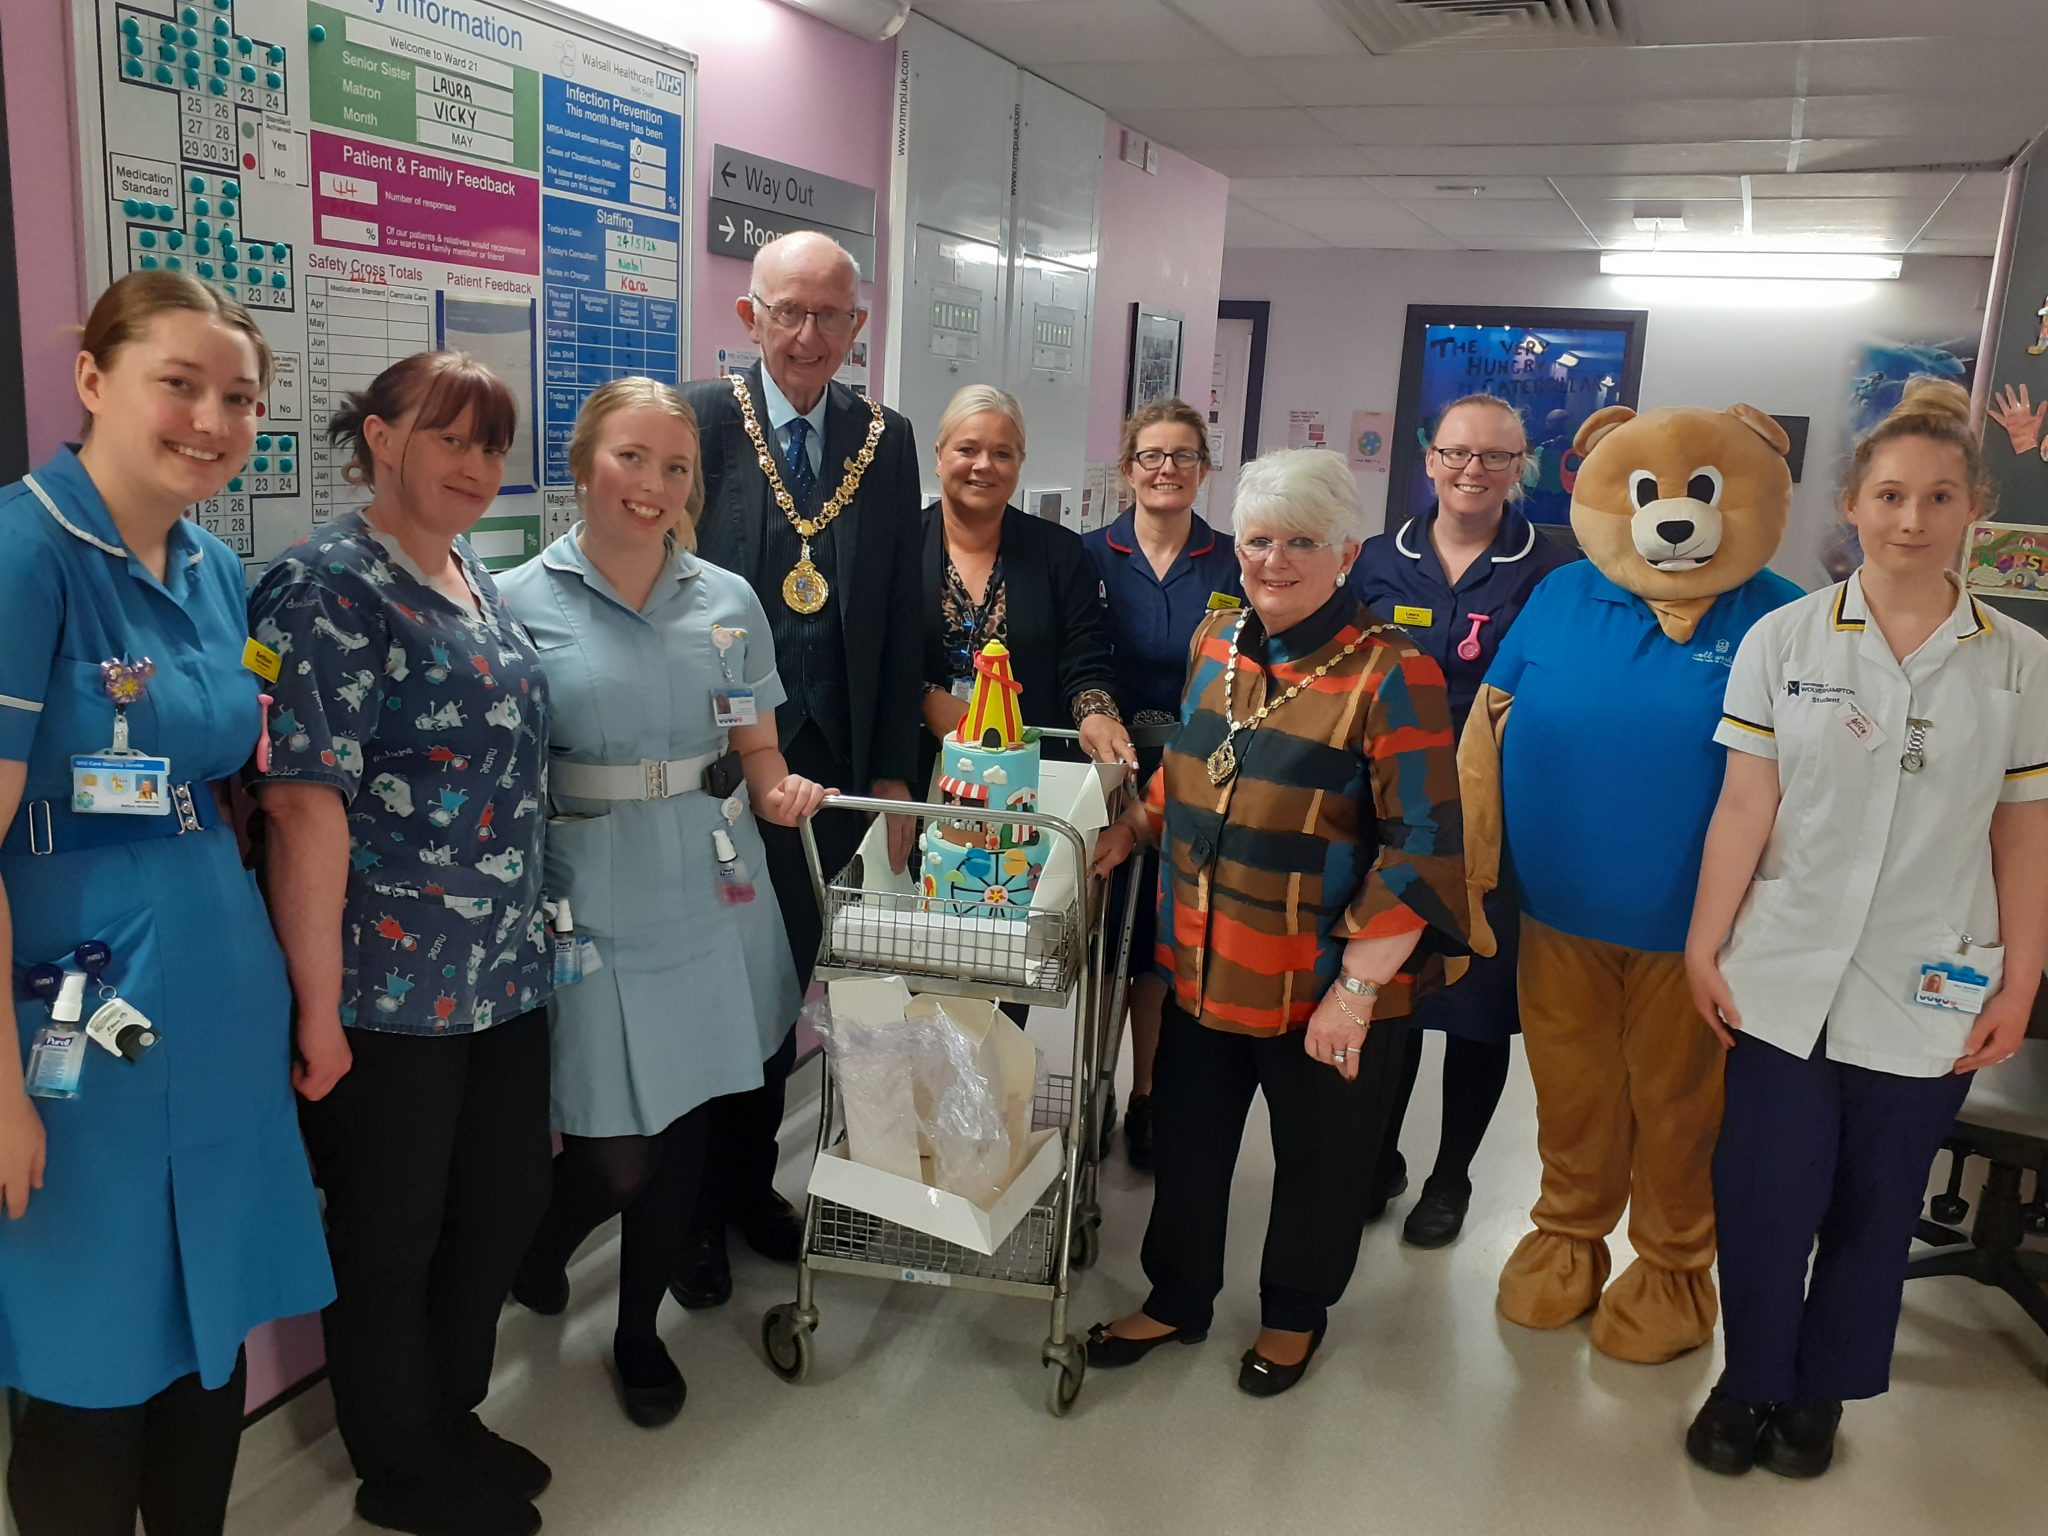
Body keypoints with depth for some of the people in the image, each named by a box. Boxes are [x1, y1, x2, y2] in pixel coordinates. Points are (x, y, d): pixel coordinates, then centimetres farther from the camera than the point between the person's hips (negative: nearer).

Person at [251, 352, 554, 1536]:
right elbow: (305, 806, -19)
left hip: (506, 972, 8)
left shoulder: (476, 578, 10)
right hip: (392, 985, -8)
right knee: (392, 1238, 11)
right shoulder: (326, 586, -15)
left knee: (507, 1200, 19)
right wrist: (318, 1009, -18)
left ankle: (451, 1416, 42)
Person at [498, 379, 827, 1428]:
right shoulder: (518, 602, -3)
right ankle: (535, 1243, 35)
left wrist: (781, 793, -8)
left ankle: (640, 1330, 36)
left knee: (683, 1129, 11)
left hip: (710, 899, 3)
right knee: (617, 1156, -2)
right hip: (588, 904, -3)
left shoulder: (729, 602, 6)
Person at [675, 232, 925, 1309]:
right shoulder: (697, 419, -6)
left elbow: (901, 618, 6)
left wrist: (893, 776, 4)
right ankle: (686, 1206, 30)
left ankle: (747, 1180, 36)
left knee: (783, 984, 16)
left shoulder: (886, 440, 5)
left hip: (828, 764, 3)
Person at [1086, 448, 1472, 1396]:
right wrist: (1132, 829, 5)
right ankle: (1177, 1298, 42)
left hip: (1326, 984, -5)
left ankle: (1295, 1311, 41)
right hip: (1206, 963, 6)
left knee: (1318, 1157, 16)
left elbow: (1422, 847, -19)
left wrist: (1357, 988, -21)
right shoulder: (1216, 642, 4)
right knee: (1186, 1138, 18)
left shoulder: (1388, 674, -17)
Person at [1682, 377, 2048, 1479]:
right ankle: (1750, 1379, 27)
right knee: (1762, 1200, 4)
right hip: (1782, 981, -1)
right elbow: (1744, 808, -2)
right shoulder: (1783, 640, -2)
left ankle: (1820, 1390, 34)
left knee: (1875, 1208, 13)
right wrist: (1704, 947, -3)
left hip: (1928, 996, 1)